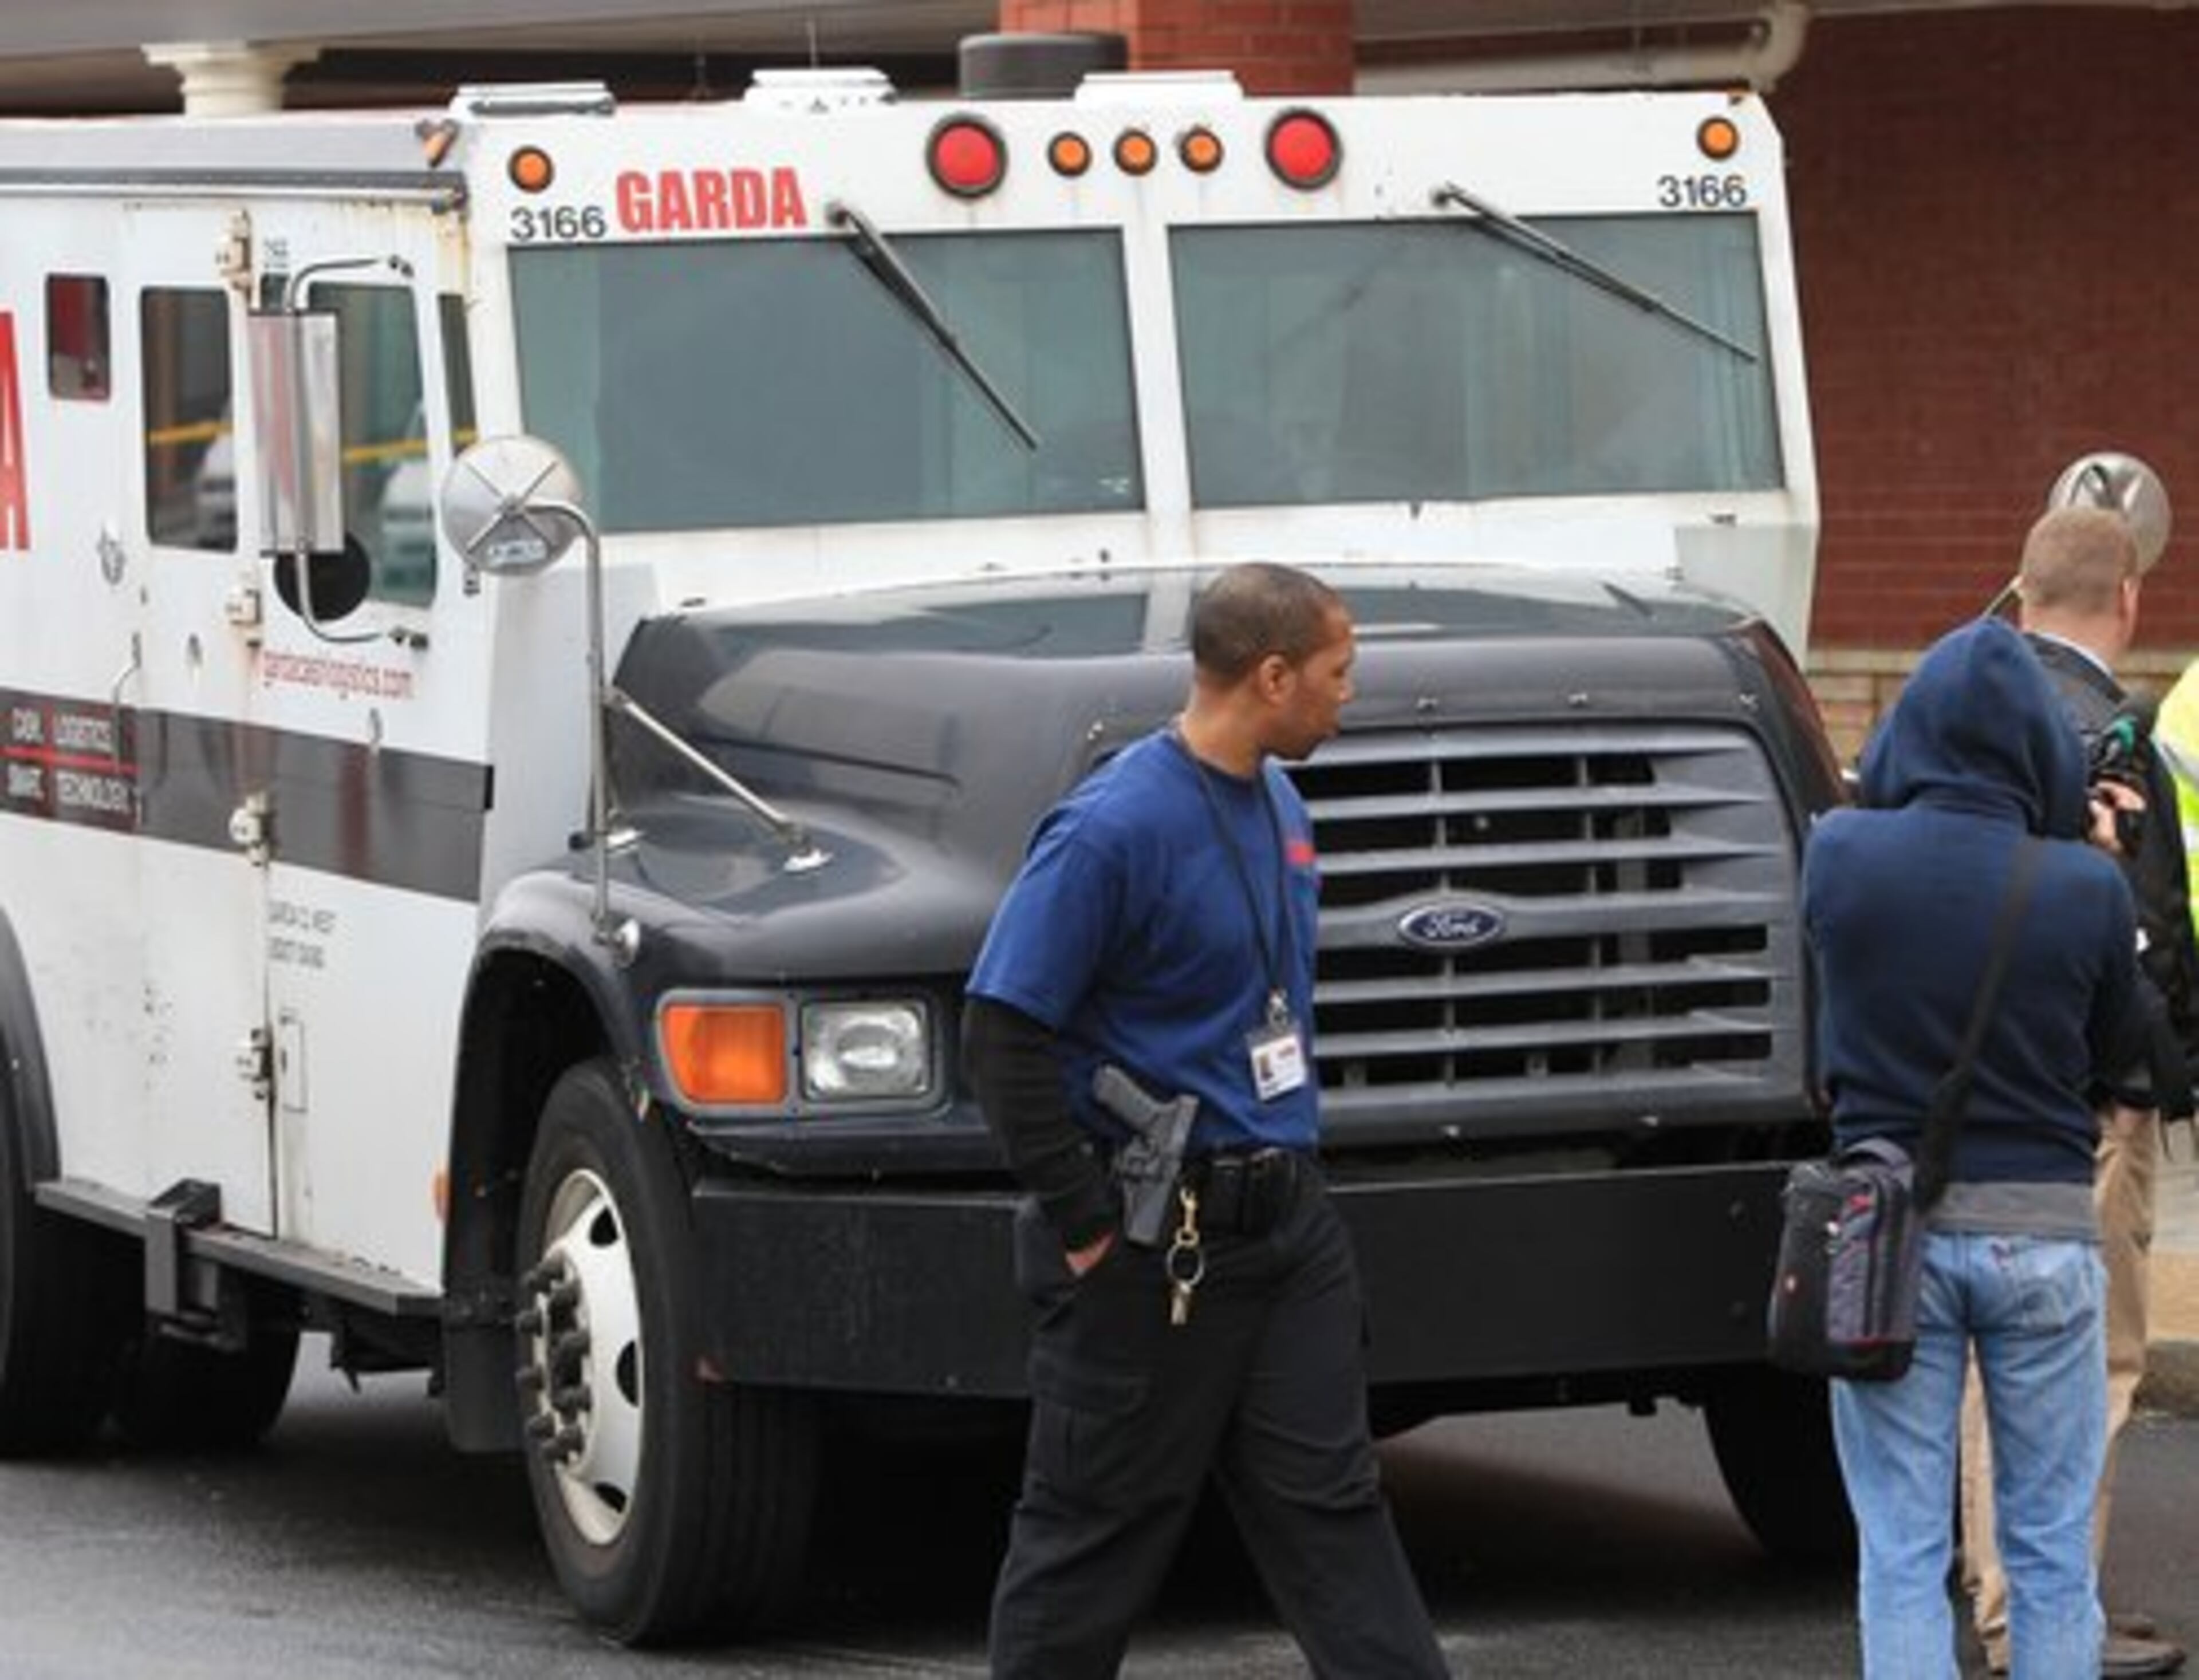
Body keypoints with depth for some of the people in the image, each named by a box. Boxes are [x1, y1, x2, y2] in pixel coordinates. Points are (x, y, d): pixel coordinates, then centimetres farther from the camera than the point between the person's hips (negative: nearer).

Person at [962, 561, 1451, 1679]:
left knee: (1330, 1503, 6)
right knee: (1098, 1526, 4)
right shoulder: (1115, 828, -19)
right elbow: (1003, 1033, -19)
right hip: (1155, 1241, -8)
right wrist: (1084, 1226, -18)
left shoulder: (1277, 806, 9)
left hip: (1284, 1213, 8)